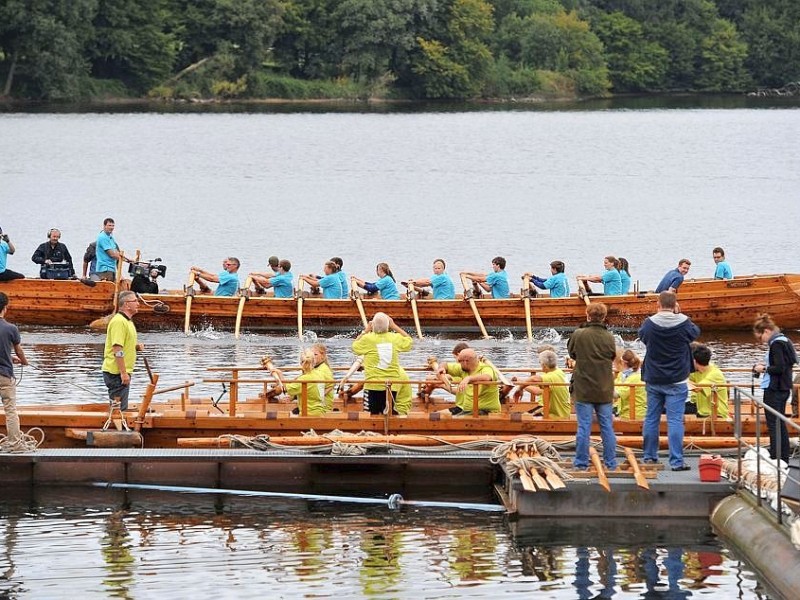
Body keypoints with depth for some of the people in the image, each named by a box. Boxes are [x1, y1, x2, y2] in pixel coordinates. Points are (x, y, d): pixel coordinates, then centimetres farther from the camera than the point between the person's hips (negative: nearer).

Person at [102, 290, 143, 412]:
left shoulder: (127, 321, 16)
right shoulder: (119, 321, -17)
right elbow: (117, 349, -23)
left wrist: (136, 346, 8)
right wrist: (123, 373, -24)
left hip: (122, 372, 11)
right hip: (116, 373, -11)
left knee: (121, 408, 15)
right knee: (118, 408, -8)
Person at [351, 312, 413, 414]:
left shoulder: (367, 338, -10)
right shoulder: (395, 338, -1)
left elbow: (354, 346, 9)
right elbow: (409, 341, 20)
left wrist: (365, 331, 13)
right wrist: (394, 326, 20)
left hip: (373, 384, -3)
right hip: (392, 384, 3)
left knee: (374, 414, 1)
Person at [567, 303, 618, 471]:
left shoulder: (579, 335, -12)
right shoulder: (609, 337, -5)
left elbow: (571, 352, 6)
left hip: (583, 389, -2)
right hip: (605, 390, 2)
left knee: (584, 427, 3)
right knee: (607, 427, 9)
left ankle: (581, 463, 6)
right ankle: (611, 463, 13)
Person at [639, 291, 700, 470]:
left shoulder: (649, 324, -8)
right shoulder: (684, 324, -12)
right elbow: (696, 333, 9)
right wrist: (679, 315, 12)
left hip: (653, 380, 2)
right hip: (676, 381, -2)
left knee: (651, 419, 13)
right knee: (675, 420, -3)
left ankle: (649, 456, 20)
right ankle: (676, 461, -6)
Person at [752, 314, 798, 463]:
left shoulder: (776, 344, -16)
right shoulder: (783, 340, 13)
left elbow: (780, 368, -22)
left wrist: (764, 368, -8)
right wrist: (766, 365, 10)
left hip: (774, 389, -10)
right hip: (783, 388, 10)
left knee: (773, 424, -6)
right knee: (780, 424, 15)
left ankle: (775, 459, -7)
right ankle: (784, 459, 20)